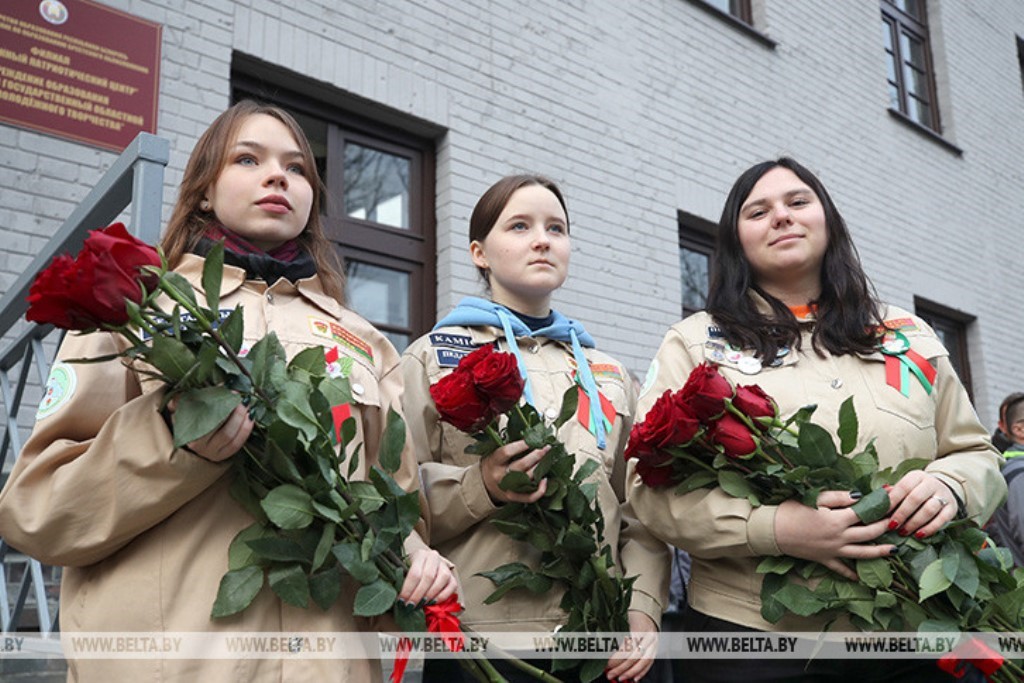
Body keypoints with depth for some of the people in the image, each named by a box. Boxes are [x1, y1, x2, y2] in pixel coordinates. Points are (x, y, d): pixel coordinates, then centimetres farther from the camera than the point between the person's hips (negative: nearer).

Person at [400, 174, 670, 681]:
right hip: (479, 635, -3)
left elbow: (639, 508, 11)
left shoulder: (608, 373, 15)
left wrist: (643, 607, -2)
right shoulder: (435, 355, 3)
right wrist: (481, 487, -22)